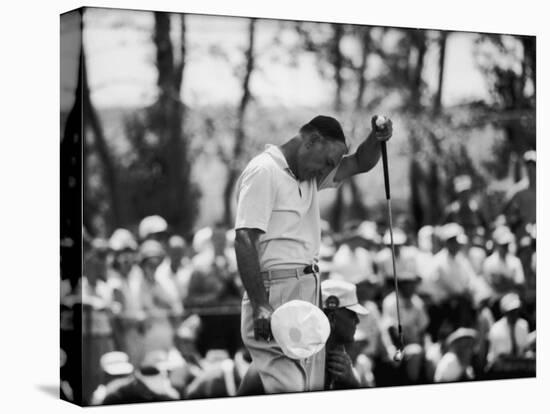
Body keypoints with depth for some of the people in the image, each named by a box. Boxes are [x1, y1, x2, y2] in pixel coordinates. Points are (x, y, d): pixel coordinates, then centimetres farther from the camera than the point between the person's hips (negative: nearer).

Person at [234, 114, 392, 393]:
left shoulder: (310, 176, 17)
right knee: (287, 392, -17)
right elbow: (244, 240, -17)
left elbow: (359, 164, 25)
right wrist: (260, 306, -24)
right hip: (277, 295, -9)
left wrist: (376, 138, 2)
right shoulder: (263, 172, -10)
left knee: (312, 391, 7)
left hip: (308, 294, 9)